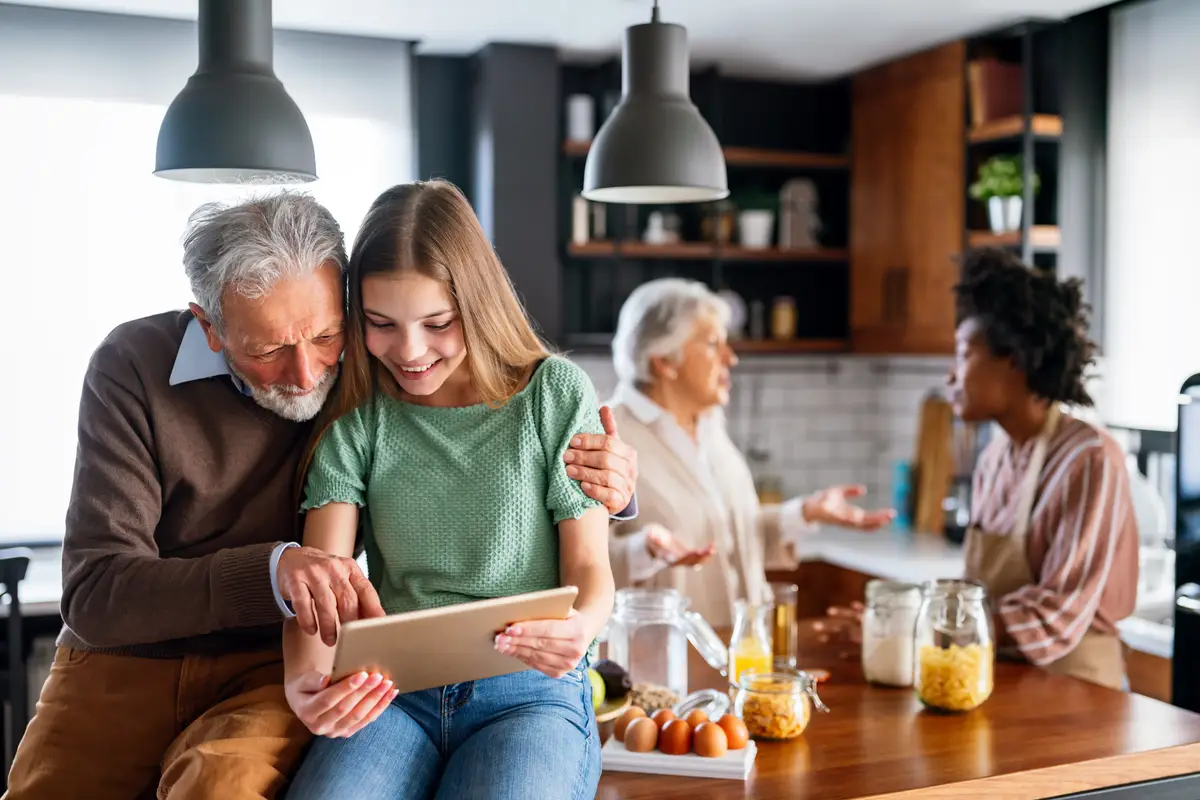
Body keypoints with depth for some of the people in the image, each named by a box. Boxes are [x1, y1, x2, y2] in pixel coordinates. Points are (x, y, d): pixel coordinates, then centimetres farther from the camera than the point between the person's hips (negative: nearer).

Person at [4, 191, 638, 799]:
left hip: (275, 669, 0)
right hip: (125, 662, 1)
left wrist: (602, 484, -13)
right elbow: (93, 594, -15)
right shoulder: (133, 368, -10)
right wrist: (270, 570, -32)